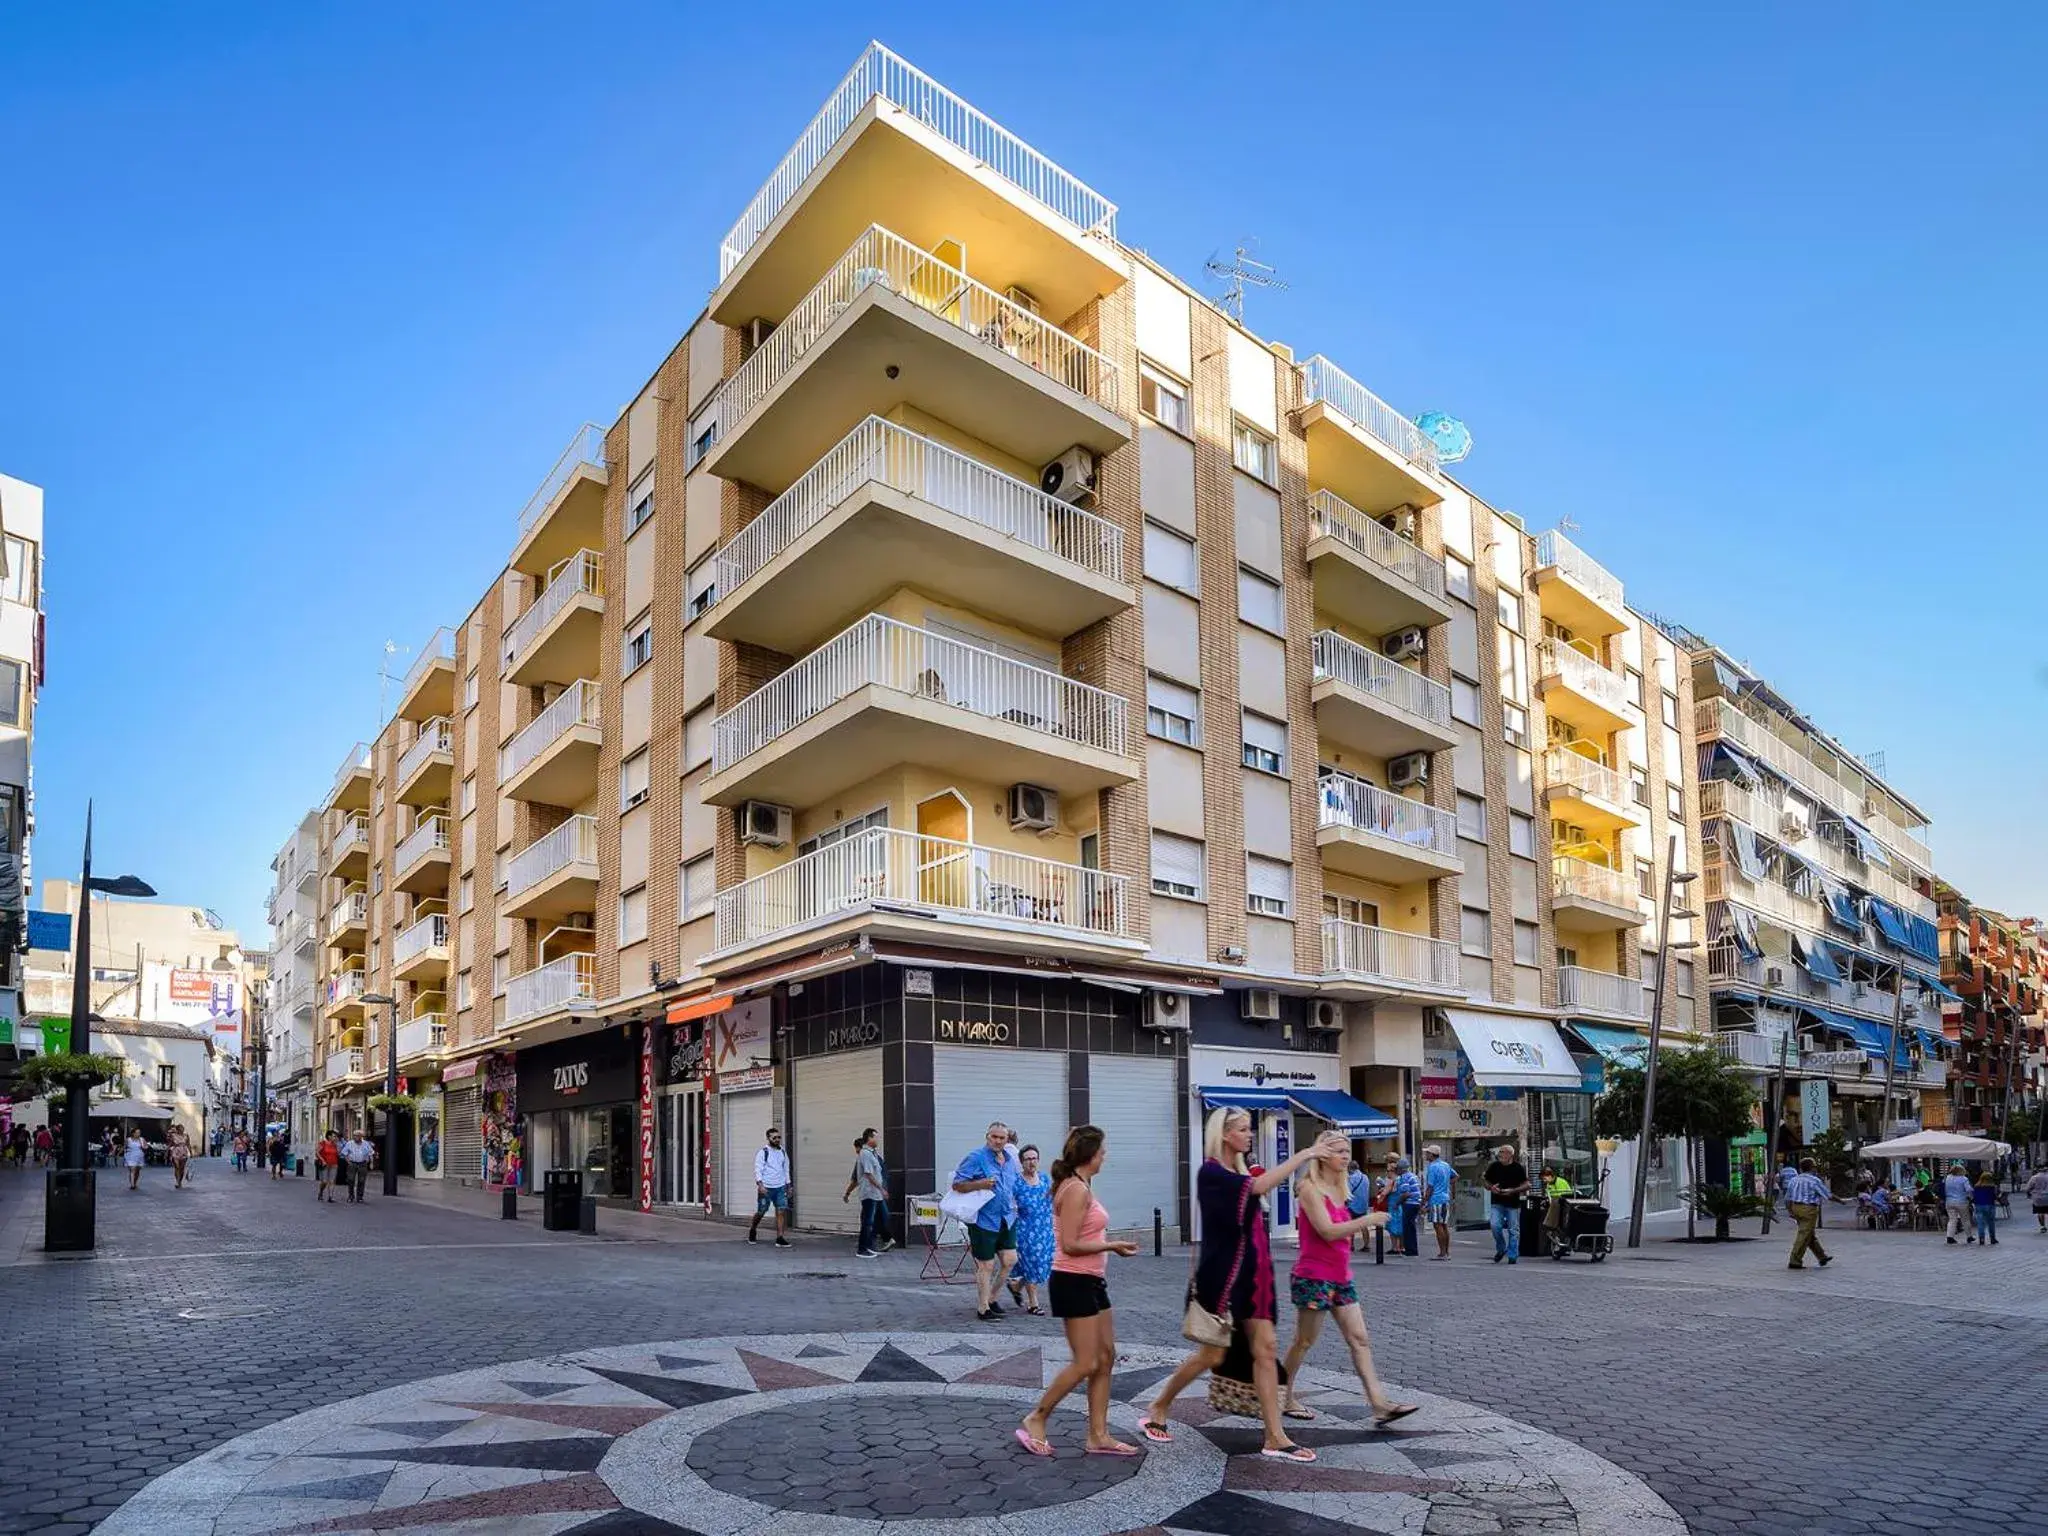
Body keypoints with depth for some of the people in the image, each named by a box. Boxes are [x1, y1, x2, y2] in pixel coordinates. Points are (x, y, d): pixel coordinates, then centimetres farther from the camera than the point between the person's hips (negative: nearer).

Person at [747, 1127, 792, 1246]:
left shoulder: (783, 1153, 11)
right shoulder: (763, 1153, -6)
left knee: (781, 1212, -7)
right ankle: (752, 1230, 33)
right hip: (766, 1188, -4)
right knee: (761, 1212, 6)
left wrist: (788, 1186, 17)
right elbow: (758, 1170, -11)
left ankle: (780, 1238, -8)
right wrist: (760, 1185, -23)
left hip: (780, 1187, 4)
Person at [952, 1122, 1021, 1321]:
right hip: (983, 1220, -6)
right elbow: (957, 1185, -14)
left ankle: (991, 1297, 24)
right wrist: (980, 1184, -26)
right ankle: (983, 1308, 15)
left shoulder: (1011, 1160, 11)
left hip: (1006, 1220, 6)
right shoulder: (976, 1157, -11)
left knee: (1010, 1259, 4)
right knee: (986, 1265, 1)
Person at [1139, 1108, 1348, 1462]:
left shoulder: (1240, 1171, 11)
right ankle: (1156, 1412, 20)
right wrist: (1304, 1154, -26)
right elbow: (1259, 1186, -28)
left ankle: (1275, 1439, 6)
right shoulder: (1211, 1173, -16)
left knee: (1265, 1350, 3)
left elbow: (1275, 1178, 6)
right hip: (1222, 1277, -8)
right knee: (1212, 1355, 2)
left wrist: (1313, 1152, -7)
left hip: (1251, 1276, 8)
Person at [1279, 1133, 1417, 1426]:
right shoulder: (1309, 1188, -14)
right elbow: (1327, 1231, -22)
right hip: (1314, 1277, -9)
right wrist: (1366, 1220, -19)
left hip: (1340, 1278, 9)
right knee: (1304, 1342, 4)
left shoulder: (1335, 1190, 13)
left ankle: (1380, 1404, -1)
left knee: (1360, 1341, 1)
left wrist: (1365, 1224, 8)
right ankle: (1285, 1400, 18)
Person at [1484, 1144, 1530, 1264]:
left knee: (1513, 1230, 1)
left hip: (1513, 1204, -2)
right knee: (1495, 1225, -13)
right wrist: (1491, 1188, -8)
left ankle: (1512, 1256, 12)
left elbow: (1526, 1185, -1)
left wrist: (1513, 1190, -16)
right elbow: (1487, 1183, 15)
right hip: (1497, 1203, 2)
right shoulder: (1493, 1166, 6)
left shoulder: (1518, 1168, -1)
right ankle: (1501, 1249, 10)